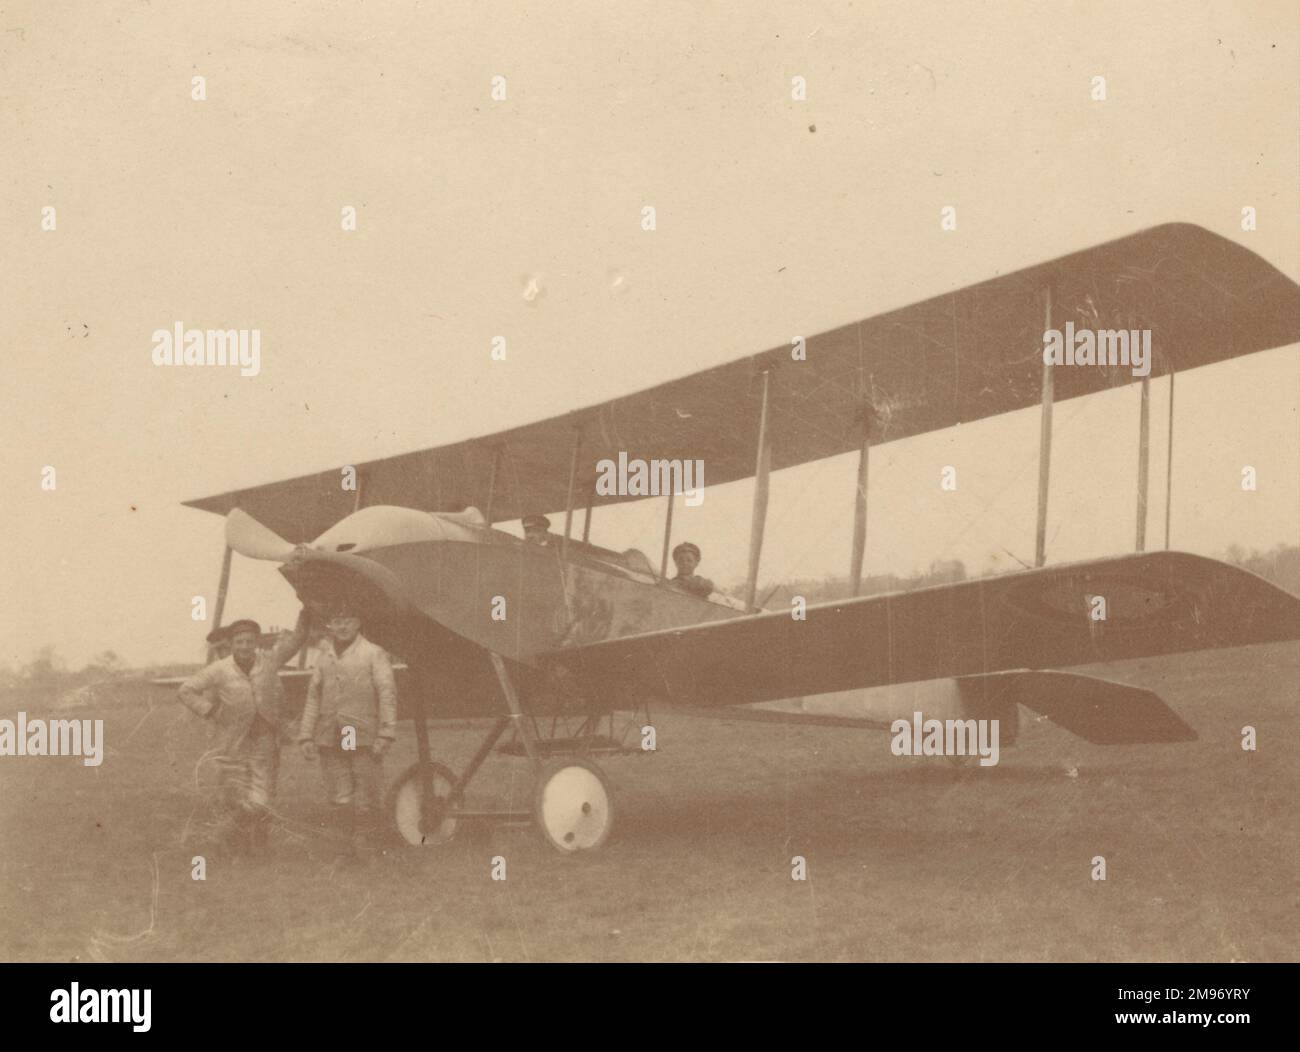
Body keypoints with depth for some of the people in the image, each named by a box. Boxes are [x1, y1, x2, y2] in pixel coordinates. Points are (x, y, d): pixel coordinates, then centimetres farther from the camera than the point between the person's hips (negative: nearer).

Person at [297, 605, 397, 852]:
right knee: (339, 799, 5)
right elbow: (313, 697, 17)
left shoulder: (374, 654, 2)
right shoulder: (323, 657, 17)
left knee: (367, 801, -2)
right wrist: (306, 735, 10)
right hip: (330, 740, 4)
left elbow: (387, 694, -4)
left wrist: (385, 733, -13)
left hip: (363, 738, -4)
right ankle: (353, 844, 16)